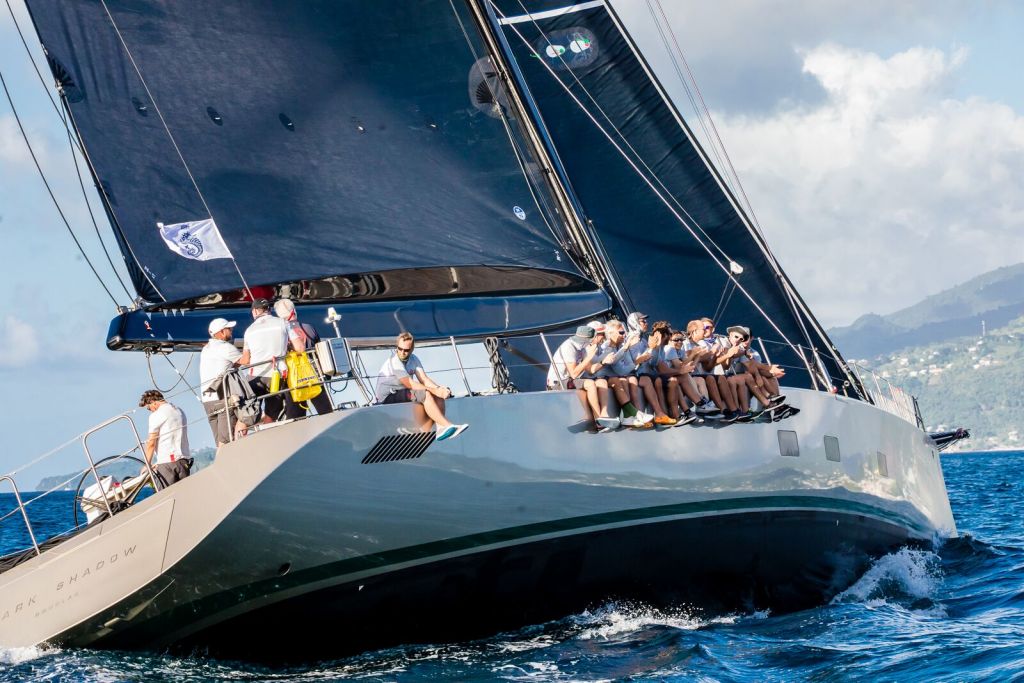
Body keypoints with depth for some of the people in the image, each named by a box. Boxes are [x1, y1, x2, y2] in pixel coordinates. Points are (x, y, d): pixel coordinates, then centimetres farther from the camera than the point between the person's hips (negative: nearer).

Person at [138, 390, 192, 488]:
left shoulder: (156, 415, -4)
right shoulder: (179, 411, 18)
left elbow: (151, 443, -6)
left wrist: (147, 465, 4)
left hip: (167, 462, -7)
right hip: (184, 460, 7)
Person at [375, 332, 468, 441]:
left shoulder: (413, 359, 5)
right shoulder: (394, 361, -19)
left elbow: (424, 379, -3)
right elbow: (410, 384, -24)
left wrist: (439, 389, -23)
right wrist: (434, 390, -26)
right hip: (387, 398, -8)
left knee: (438, 395, -8)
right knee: (425, 395, -29)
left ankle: (440, 428, -22)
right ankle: (447, 426, -31)